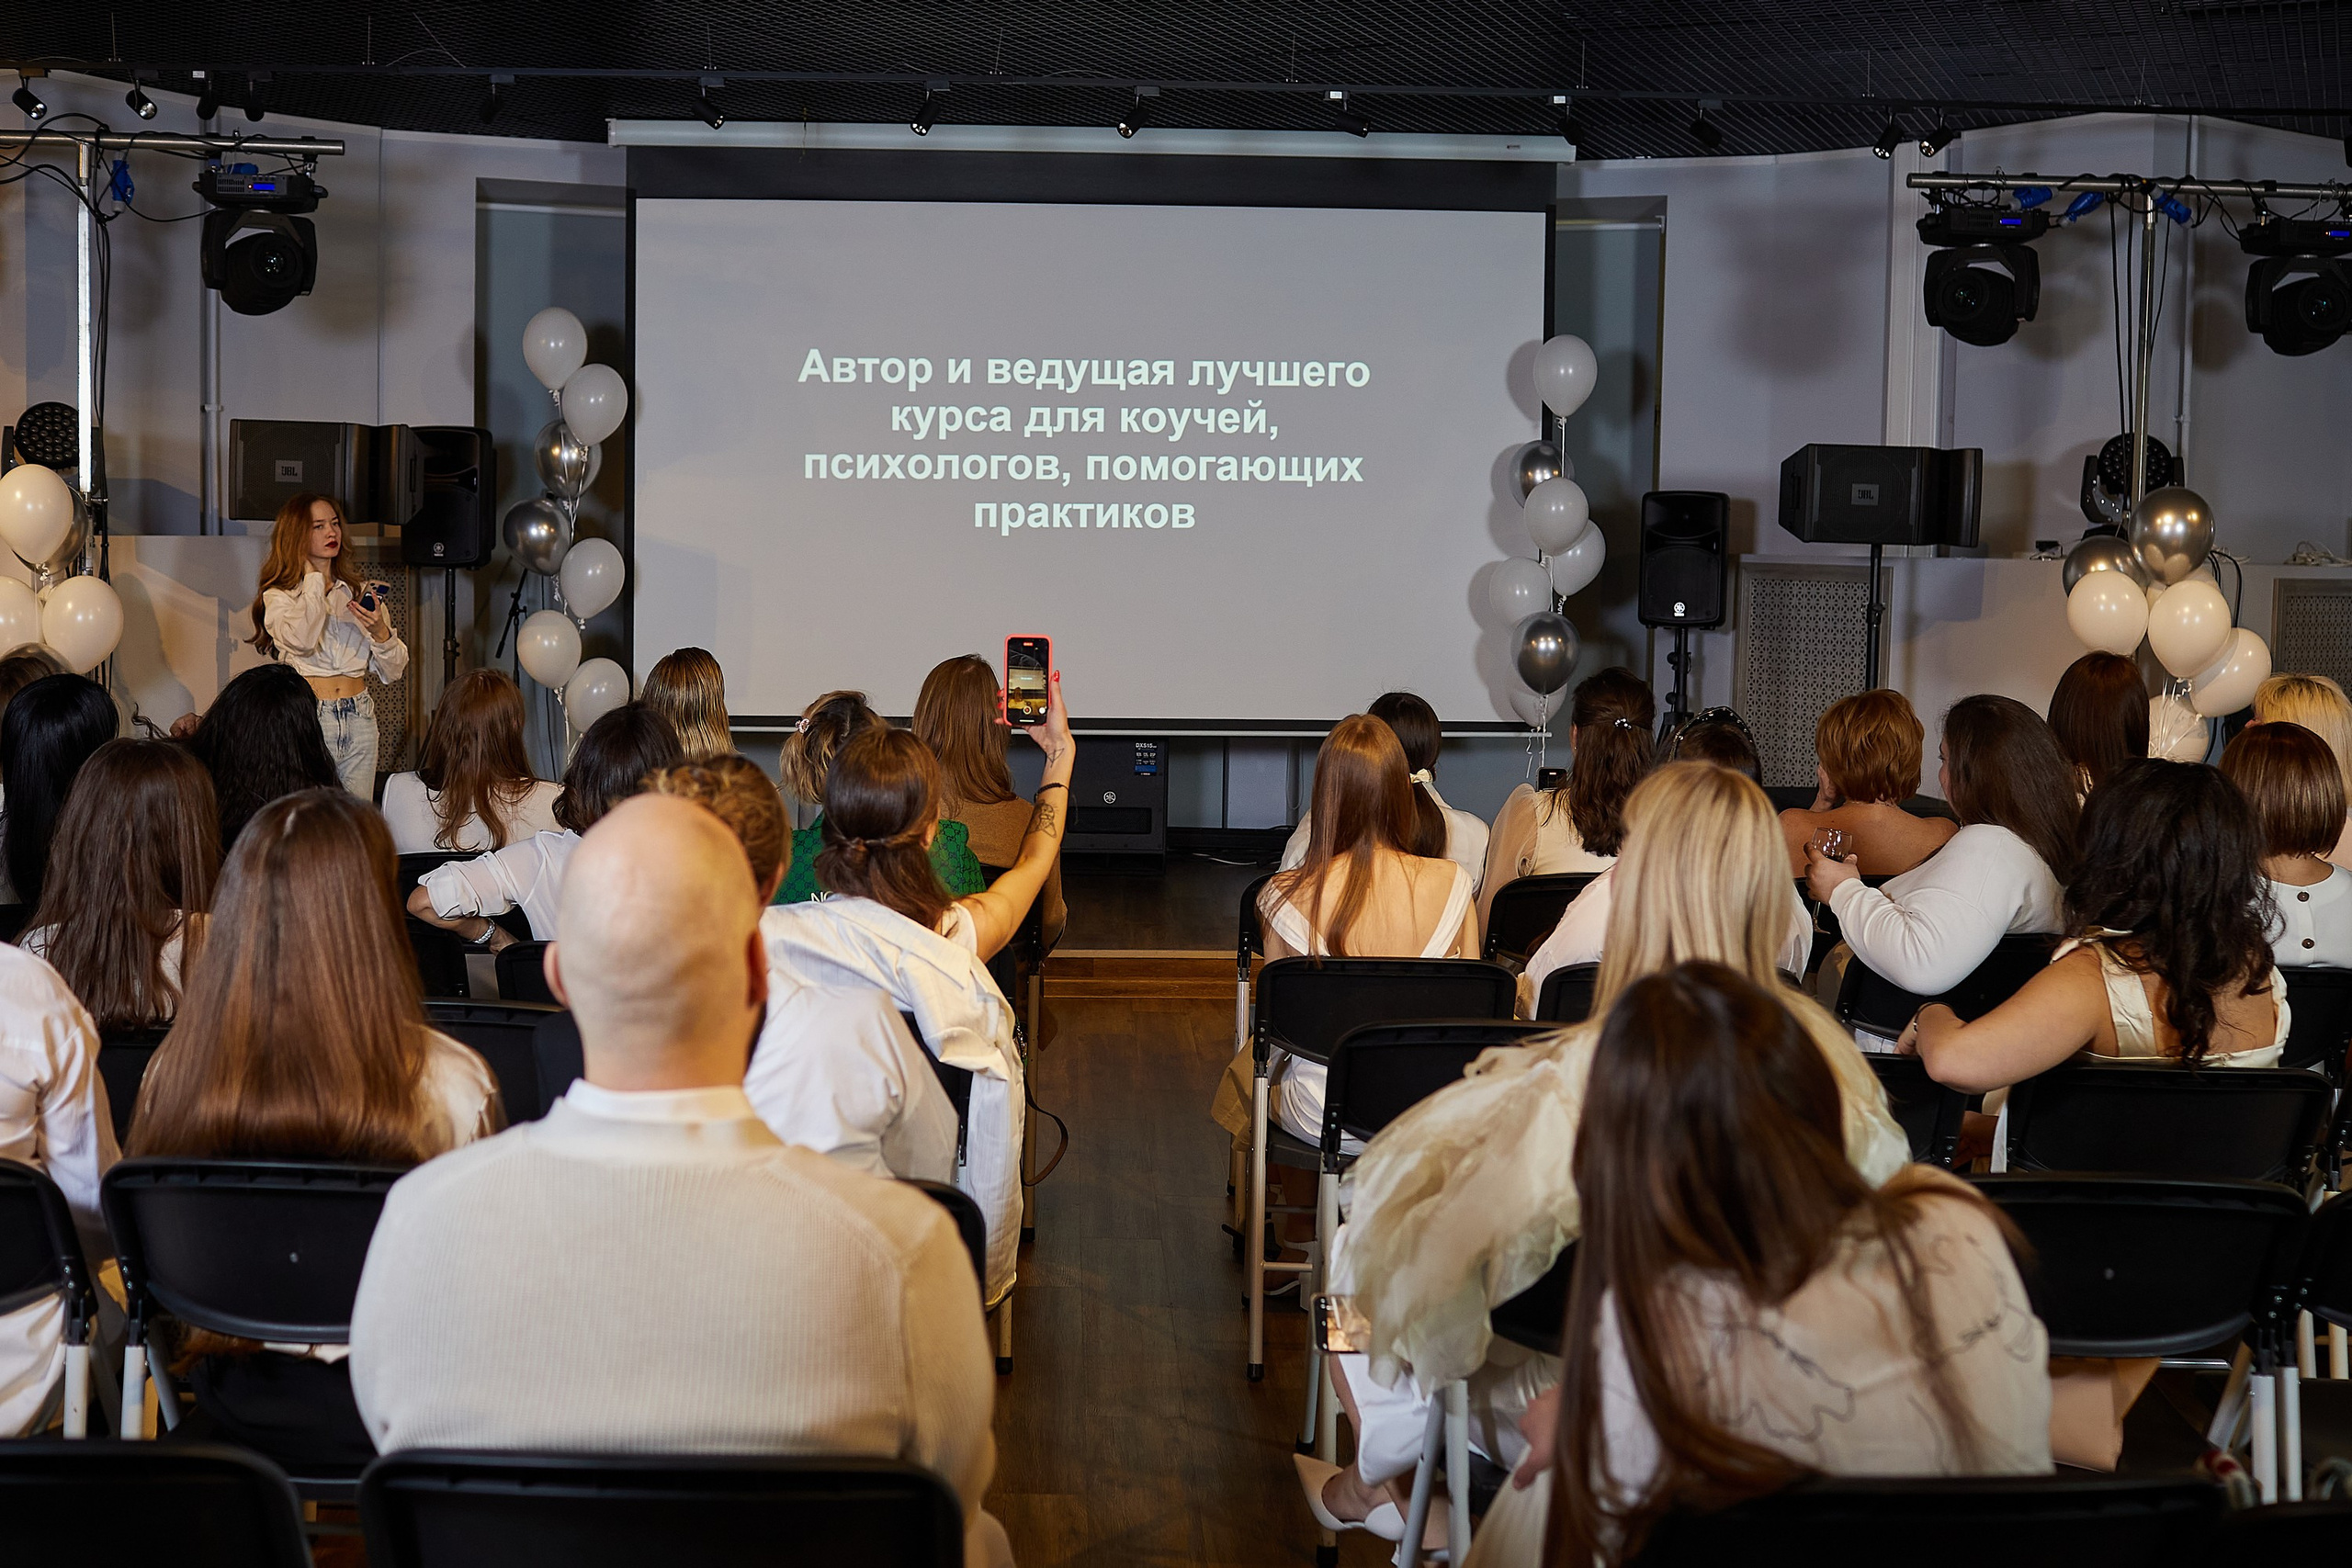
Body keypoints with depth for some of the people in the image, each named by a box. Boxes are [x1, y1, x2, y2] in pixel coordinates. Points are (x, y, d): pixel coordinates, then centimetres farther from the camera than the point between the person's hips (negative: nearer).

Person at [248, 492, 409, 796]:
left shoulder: (360, 592, 13)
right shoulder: (279, 596, 2)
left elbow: (393, 672, 10)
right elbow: (301, 641, -21)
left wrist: (380, 632, -11)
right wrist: (313, 578, -7)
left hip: (359, 722, 4)